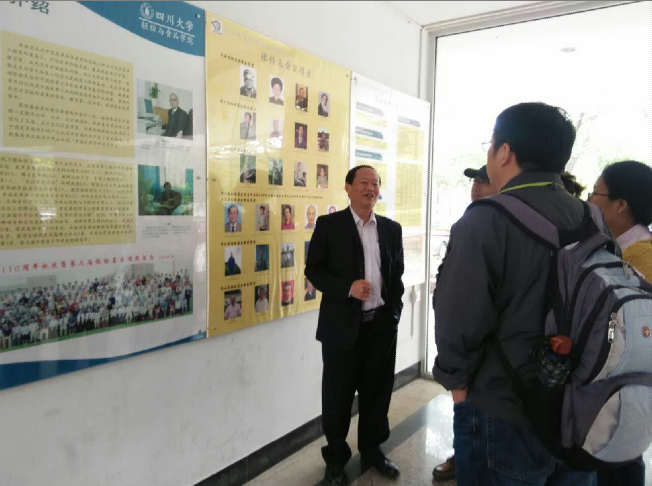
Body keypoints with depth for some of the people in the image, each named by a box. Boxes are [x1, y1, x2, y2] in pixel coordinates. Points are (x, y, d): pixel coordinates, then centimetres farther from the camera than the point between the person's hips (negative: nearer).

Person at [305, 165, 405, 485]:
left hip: (382, 324, 4)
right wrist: (347, 288, -19)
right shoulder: (329, 225, -3)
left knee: (377, 392, 14)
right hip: (343, 325, -3)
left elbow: (397, 273, 13)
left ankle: (372, 451, 35)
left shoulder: (392, 229, 9)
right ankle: (336, 458, 28)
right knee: (337, 395, 8)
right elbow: (313, 270, -6)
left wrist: (395, 310, 4)